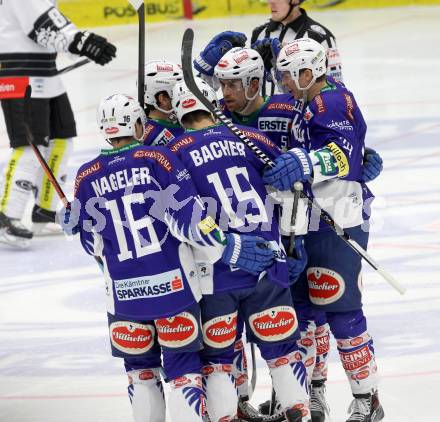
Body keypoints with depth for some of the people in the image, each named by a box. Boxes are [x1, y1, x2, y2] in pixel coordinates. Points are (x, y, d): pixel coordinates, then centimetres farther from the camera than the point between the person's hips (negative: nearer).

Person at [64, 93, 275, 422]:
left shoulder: (87, 177, 2)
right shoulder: (158, 159, -6)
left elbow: (94, 244, 7)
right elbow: (187, 216, -13)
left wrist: (76, 222, 28)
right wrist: (228, 248, -7)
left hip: (124, 292, 2)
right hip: (173, 284, -2)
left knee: (139, 367, 19)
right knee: (183, 366, 5)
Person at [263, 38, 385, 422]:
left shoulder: (332, 100, -15)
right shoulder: (314, 103, 17)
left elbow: (343, 152, -31)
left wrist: (305, 163, -43)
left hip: (337, 227, -10)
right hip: (311, 224, 10)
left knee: (340, 310, -9)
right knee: (304, 306, 14)